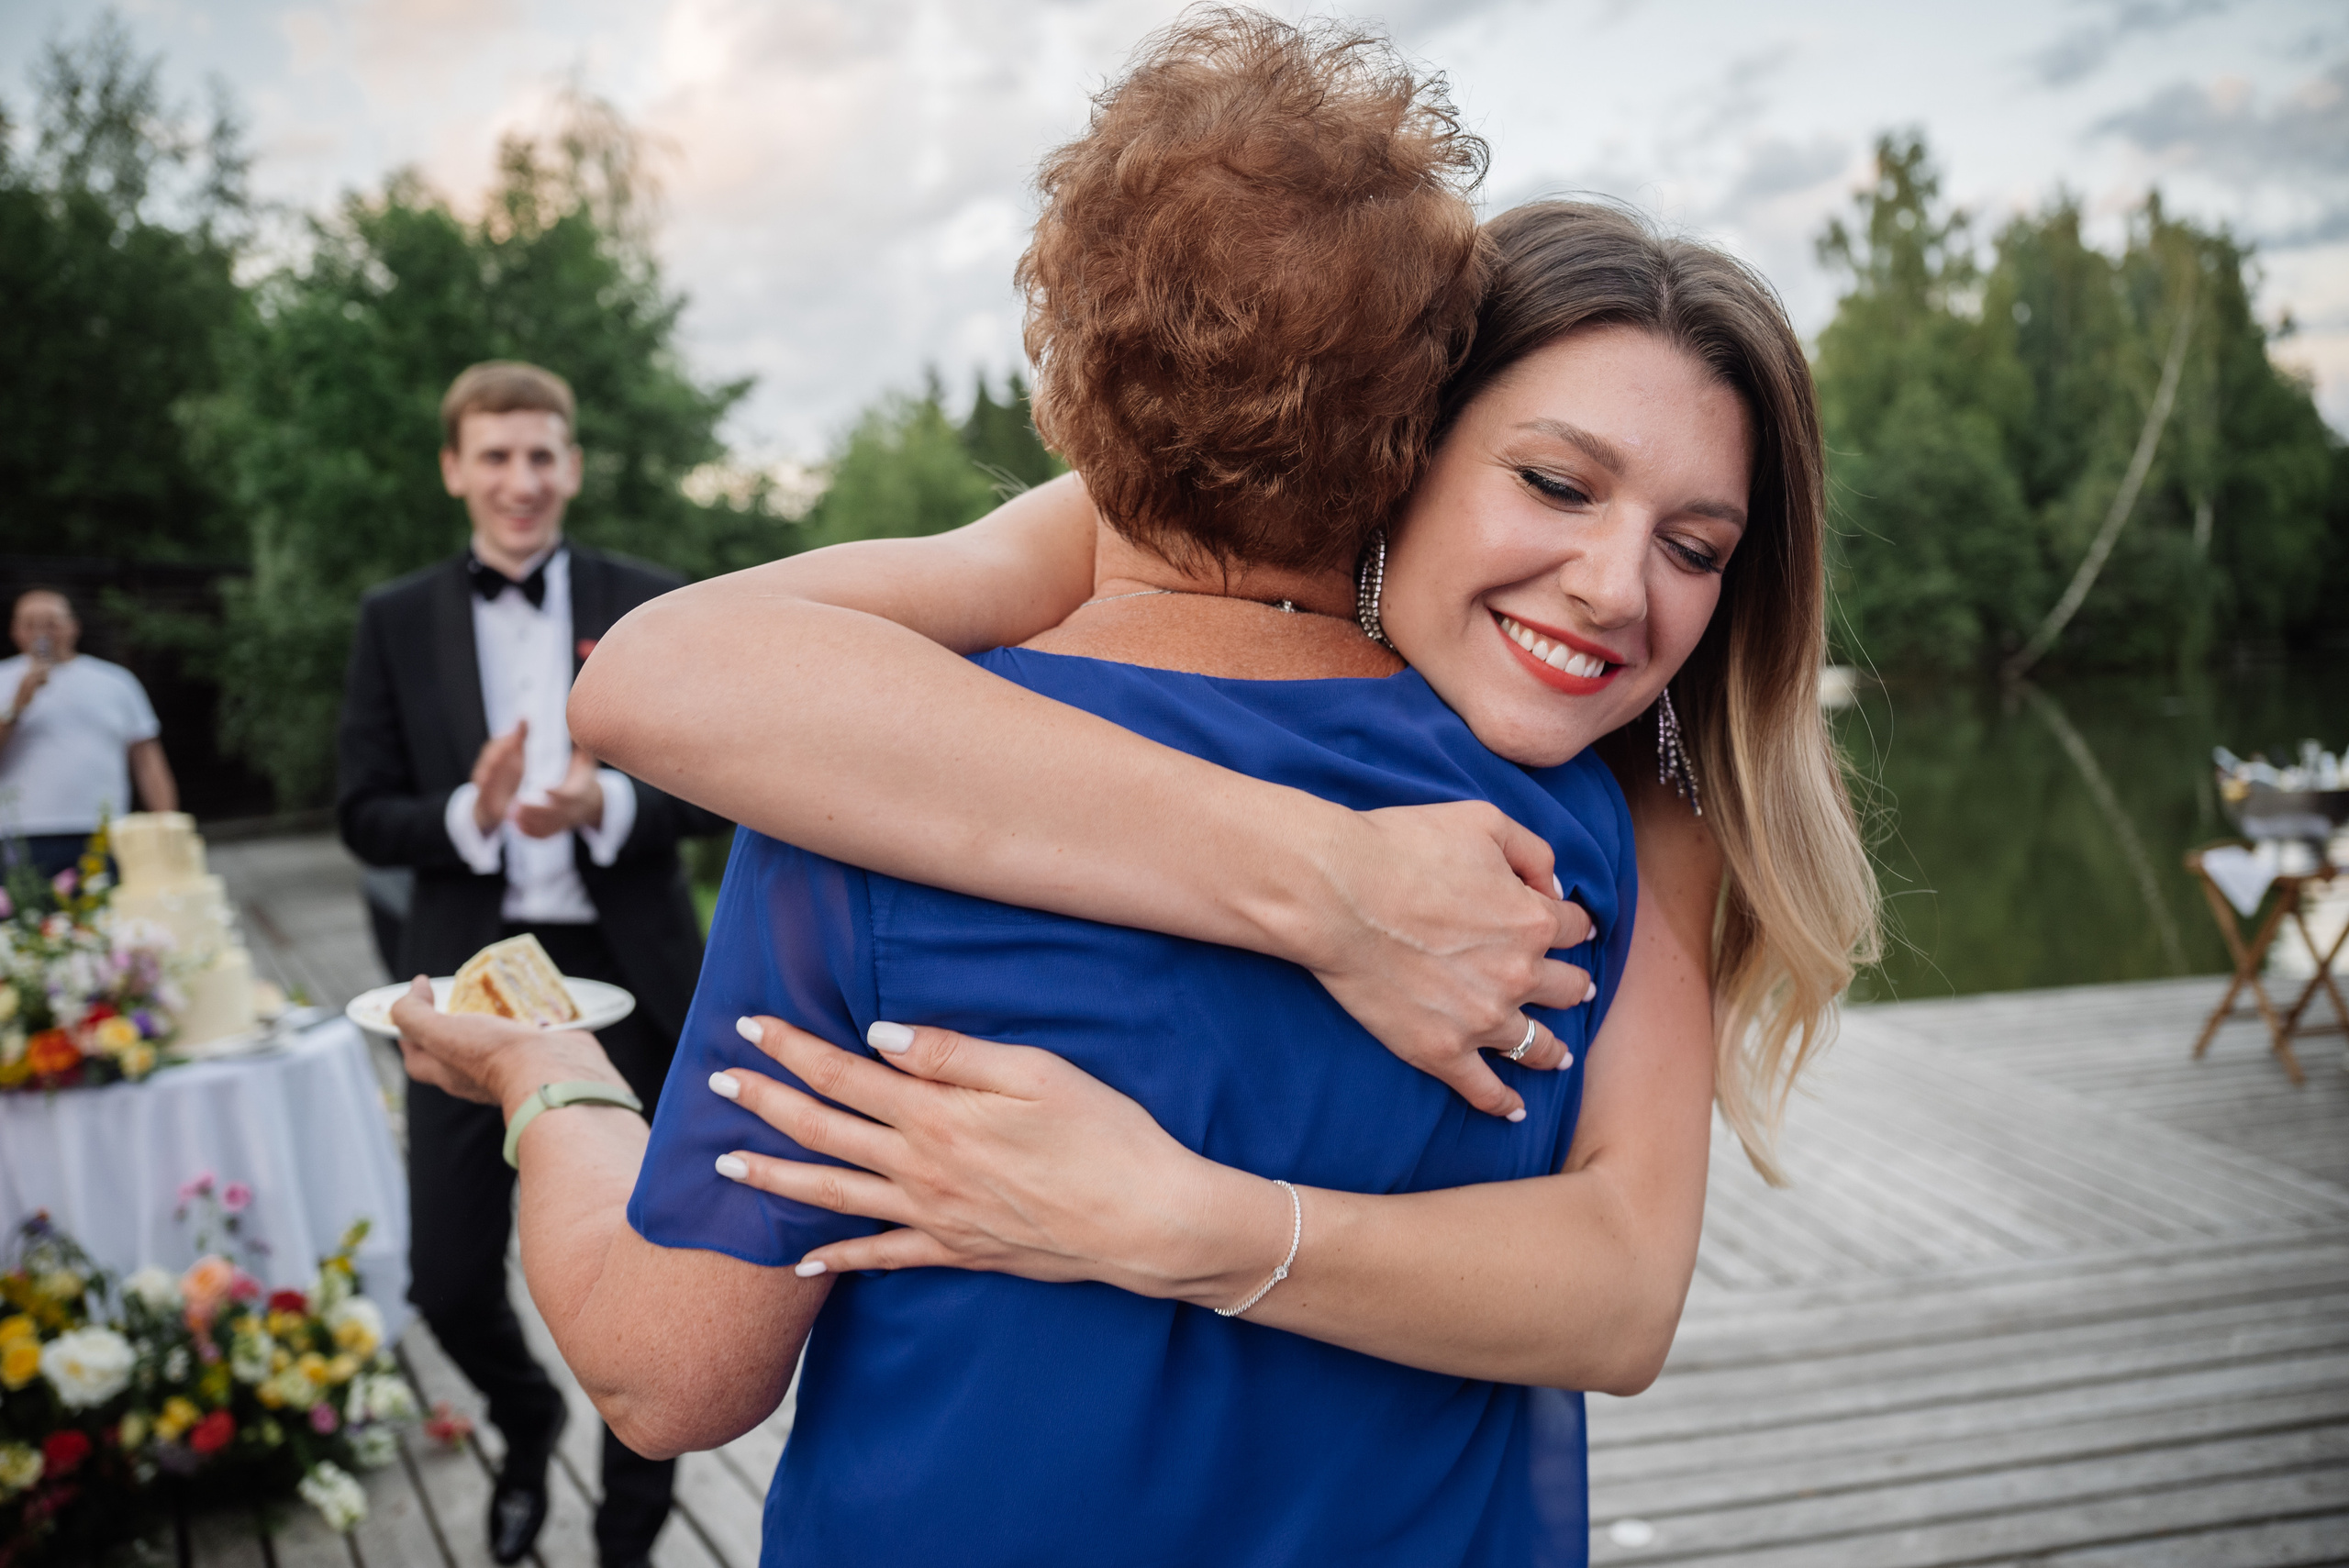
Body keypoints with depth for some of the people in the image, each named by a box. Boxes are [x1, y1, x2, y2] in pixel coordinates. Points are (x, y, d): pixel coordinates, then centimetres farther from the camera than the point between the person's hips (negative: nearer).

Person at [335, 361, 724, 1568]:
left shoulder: (650, 607, 1)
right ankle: (526, 1426, 40)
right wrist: (468, 815, -19)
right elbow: (364, 817, 1)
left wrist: (608, 804, -20)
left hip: (625, 978, -1)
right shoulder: (396, 622, 4)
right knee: (448, 1282, 5)